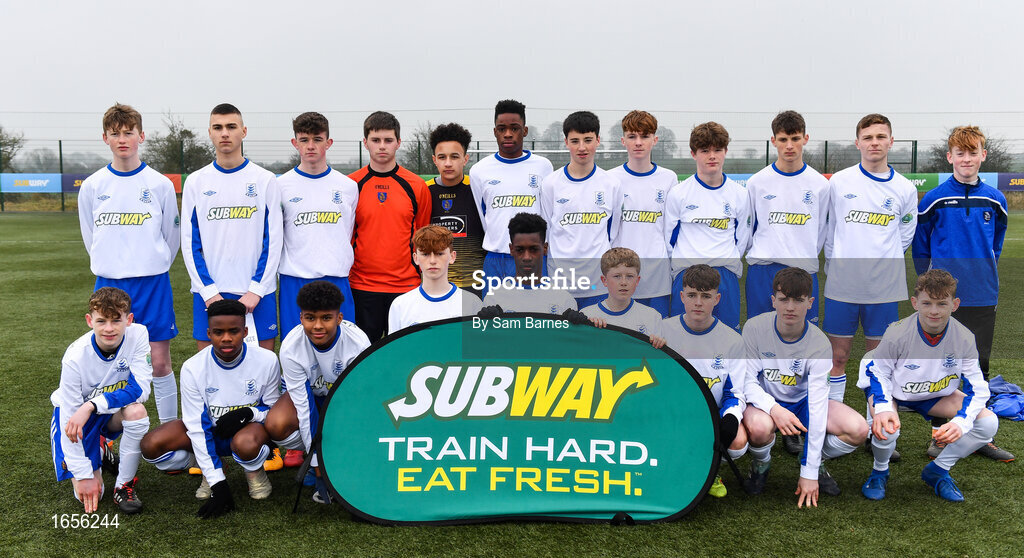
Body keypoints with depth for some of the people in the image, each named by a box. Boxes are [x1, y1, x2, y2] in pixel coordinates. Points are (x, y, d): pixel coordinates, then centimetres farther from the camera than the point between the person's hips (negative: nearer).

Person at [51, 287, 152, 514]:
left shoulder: (137, 334, -23)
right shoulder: (75, 358, -27)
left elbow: (141, 388, -27)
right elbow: (69, 419, -22)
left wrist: (90, 406, -38)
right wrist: (84, 475, -22)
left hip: (114, 411, 2)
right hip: (74, 412, -1)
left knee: (136, 410, -34)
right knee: (89, 493, -11)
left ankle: (124, 484, -13)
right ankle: (98, 453, 23)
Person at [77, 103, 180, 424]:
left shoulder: (160, 184, -1)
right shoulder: (91, 187, 3)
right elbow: (91, 239, 14)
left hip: (153, 284, -1)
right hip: (108, 284, 2)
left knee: (160, 361, 0)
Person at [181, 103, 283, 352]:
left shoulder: (265, 180, 2)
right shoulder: (196, 182, 6)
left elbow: (273, 240, -1)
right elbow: (189, 242, 4)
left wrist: (256, 289, -9)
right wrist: (208, 291, -6)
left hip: (257, 291, -1)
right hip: (208, 292, 1)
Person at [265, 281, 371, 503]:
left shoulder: (358, 343, -30)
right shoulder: (291, 347, -29)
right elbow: (303, 407, -26)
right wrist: (318, 464, -25)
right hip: (310, 394, 1)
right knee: (276, 425, -30)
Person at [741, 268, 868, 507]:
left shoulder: (820, 345, -21)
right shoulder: (754, 328, -20)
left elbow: (817, 406, -23)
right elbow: (747, 380, -16)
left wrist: (809, 473, -25)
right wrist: (773, 408, -39)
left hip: (802, 400, 2)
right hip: (765, 400, -2)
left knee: (858, 429, -21)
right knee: (759, 426, -38)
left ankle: (817, 463, 11)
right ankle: (761, 463, 0)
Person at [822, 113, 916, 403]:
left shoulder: (905, 189, 3)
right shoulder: (838, 182, 1)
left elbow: (904, 237, 13)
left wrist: (882, 260, 8)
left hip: (884, 287, 1)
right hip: (842, 284, 0)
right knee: (838, 356, 5)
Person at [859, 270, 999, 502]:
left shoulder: (964, 338, -18)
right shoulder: (897, 334, -27)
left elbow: (977, 388, -13)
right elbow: (878, 372, -15)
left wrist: (961, 422, -32)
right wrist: (882, 408, -35)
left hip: (936, 395, 4)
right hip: (893, 391, -4)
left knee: (988, 422, -14)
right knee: (885, 428, -35)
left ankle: (938, 471, 6)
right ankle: (880, 471, 2)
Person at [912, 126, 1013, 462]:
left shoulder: (994, 200, 3)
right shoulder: (934, 199, -6)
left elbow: (996, 245, 16)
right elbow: (919, 245, 3)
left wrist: (985, 278, 12)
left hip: (982, 297, 3)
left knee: (979, 367, 10)